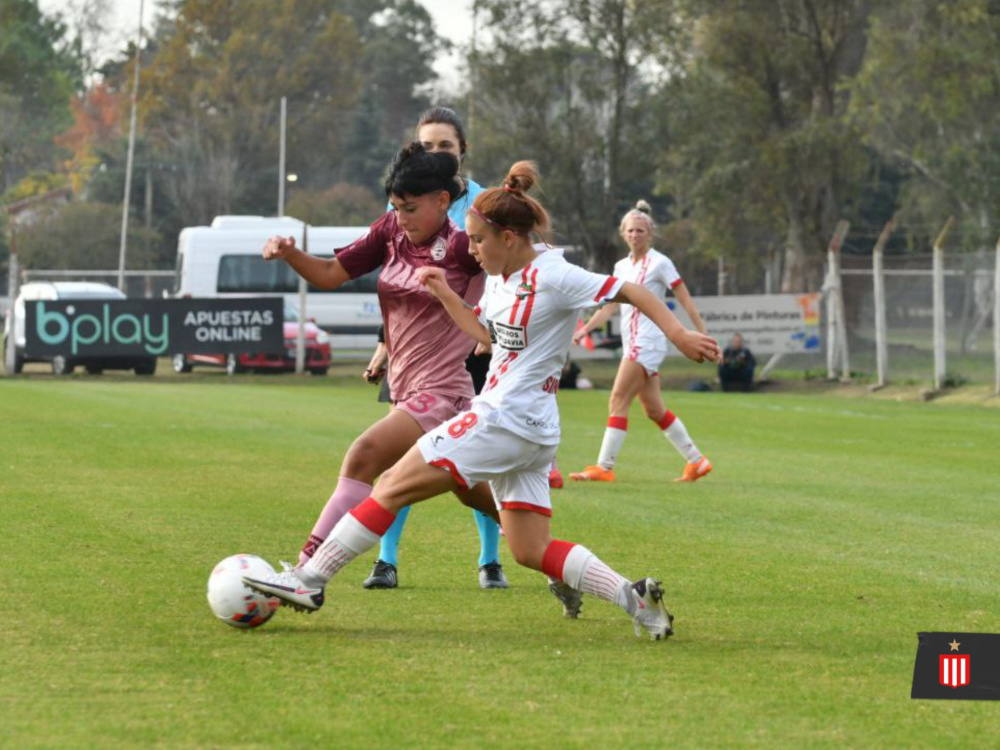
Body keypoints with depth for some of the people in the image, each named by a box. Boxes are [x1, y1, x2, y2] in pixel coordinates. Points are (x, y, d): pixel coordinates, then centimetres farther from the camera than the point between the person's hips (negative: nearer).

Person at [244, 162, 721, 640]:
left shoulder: (552, 277, -13)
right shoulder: (500, 279, 12)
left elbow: (634, 294, -11)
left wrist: (679, 335, -18)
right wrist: (445, 295, 14)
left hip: (508, 420, -10)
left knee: (392, 487, -6)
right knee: (531, 552, 8)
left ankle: (309, 580, -3)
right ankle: (635, 597, 1)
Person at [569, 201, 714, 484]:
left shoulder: (659, 263, -6)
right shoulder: (622, 266, 15)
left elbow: (686, 301, -6)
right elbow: (610, 306, 20)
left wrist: (702, 336, -11)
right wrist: (584, 329, 10)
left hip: (648, 341, -8)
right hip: (633, 343, 8)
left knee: (618, 403, -12)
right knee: (654, 410, 9)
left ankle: (604, 467, -12)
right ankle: (696, 461, 17)